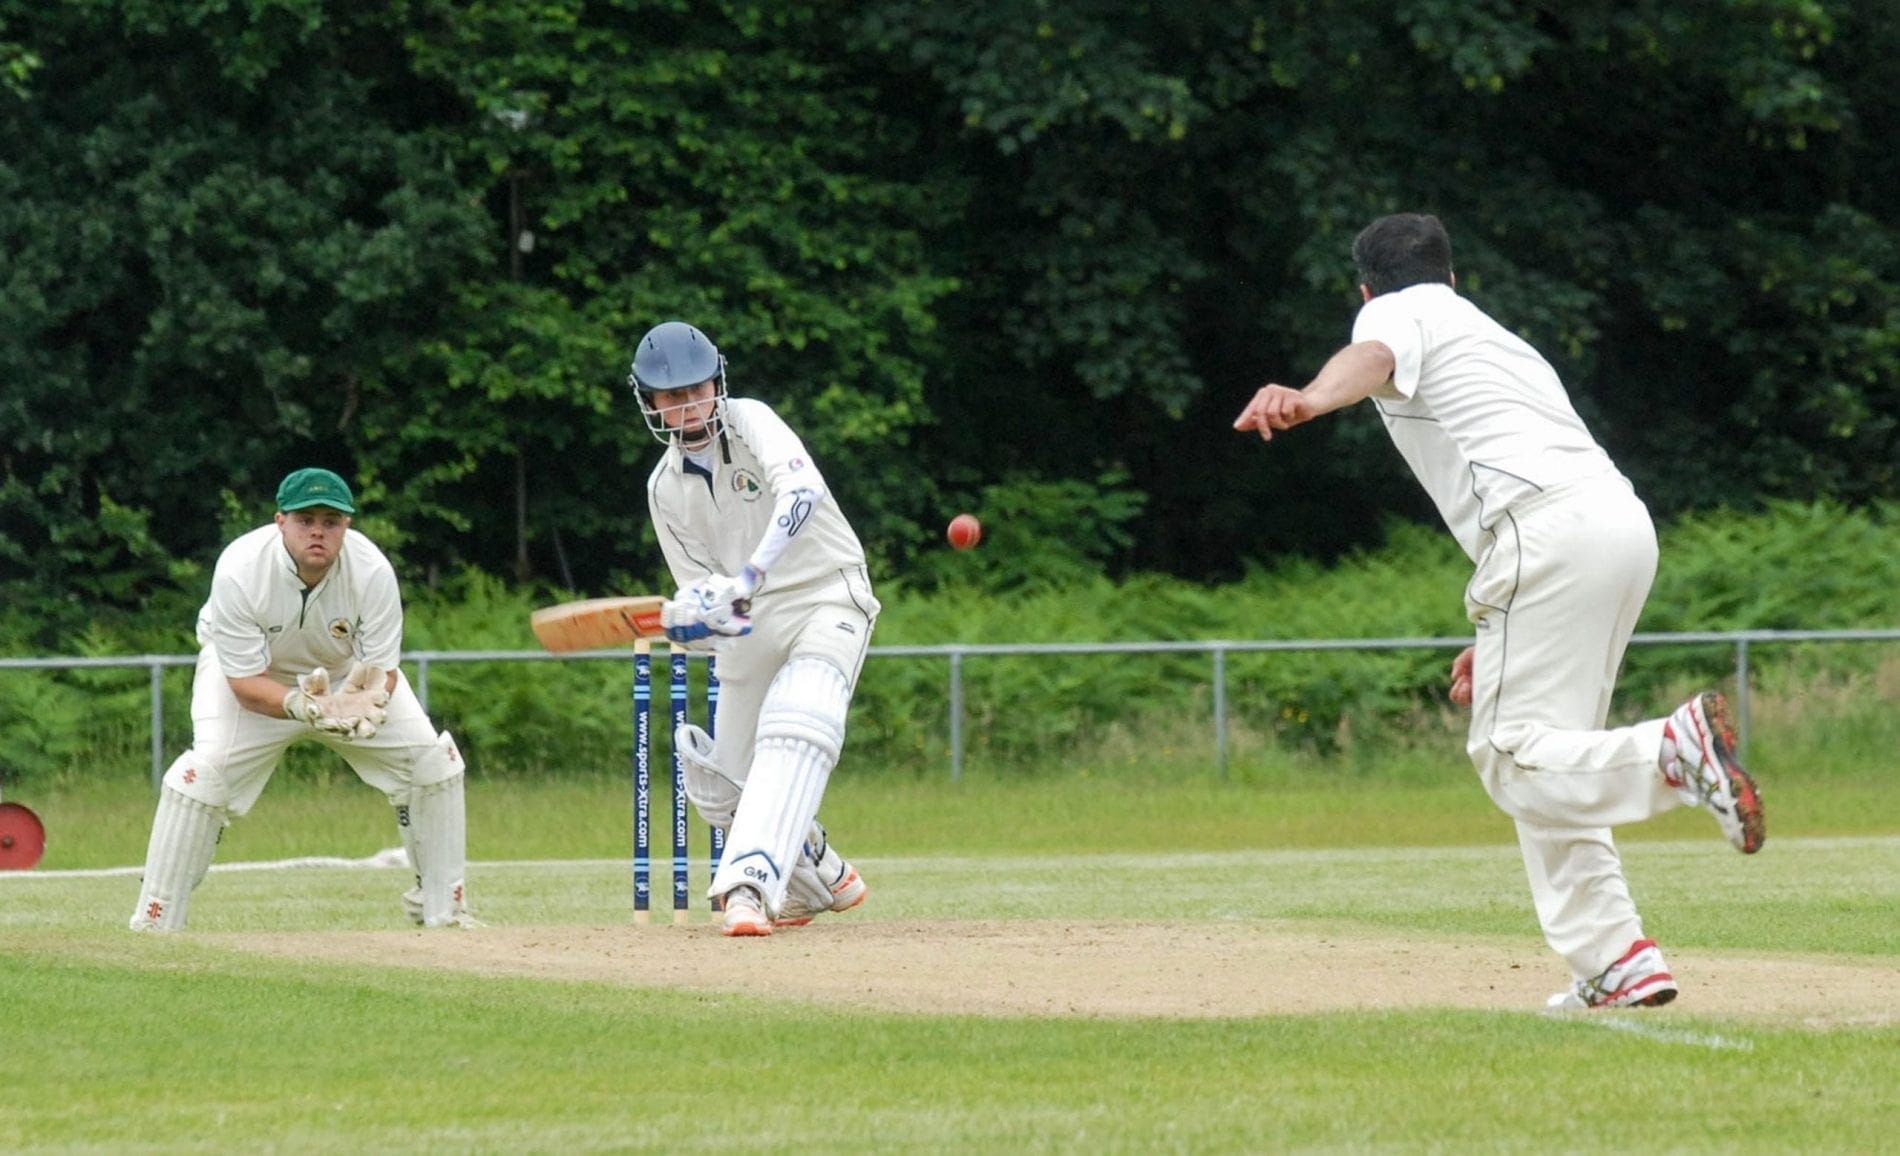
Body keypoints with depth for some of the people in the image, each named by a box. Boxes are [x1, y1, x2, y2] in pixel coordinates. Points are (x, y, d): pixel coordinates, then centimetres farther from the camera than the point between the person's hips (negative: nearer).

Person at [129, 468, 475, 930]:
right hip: (251, 672, -3)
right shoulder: (239, 571, -34)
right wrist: (300, 705, -50)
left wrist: (368, 698, -47)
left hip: (347, 671, 3)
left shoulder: (372, 571, -27)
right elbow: (244, 682, -30)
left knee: (430, 758, -9)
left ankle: (443, 909, 9)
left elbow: (382, 667, -22)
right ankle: (153, 926, -18)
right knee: (208, 768, -26)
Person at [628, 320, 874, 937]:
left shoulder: (749, 422, -12)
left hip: (828, 597, -6)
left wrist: (747, 579, -43)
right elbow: (701, 589, 3)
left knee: (795, 730, -31)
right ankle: (823, 882, 31)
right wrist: (689, 619, -22)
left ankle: (750, 885, -43)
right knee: (720, 788, 8)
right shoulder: (666, 487, 3)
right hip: (747, 626, 6)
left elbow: (801, 491, -32)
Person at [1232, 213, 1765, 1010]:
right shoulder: (1500, 341, 37)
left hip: (1546, 524, -8)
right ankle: (1616, 961, 13)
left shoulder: (1401, 311, 12)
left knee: (1513, 759, -12)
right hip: (1626, 520, 8)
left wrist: (1308, 401, -36)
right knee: (1544, 755, 18)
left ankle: (1674, 750, -36)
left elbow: (1375, 358, -14)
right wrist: (1499, 640, 36)